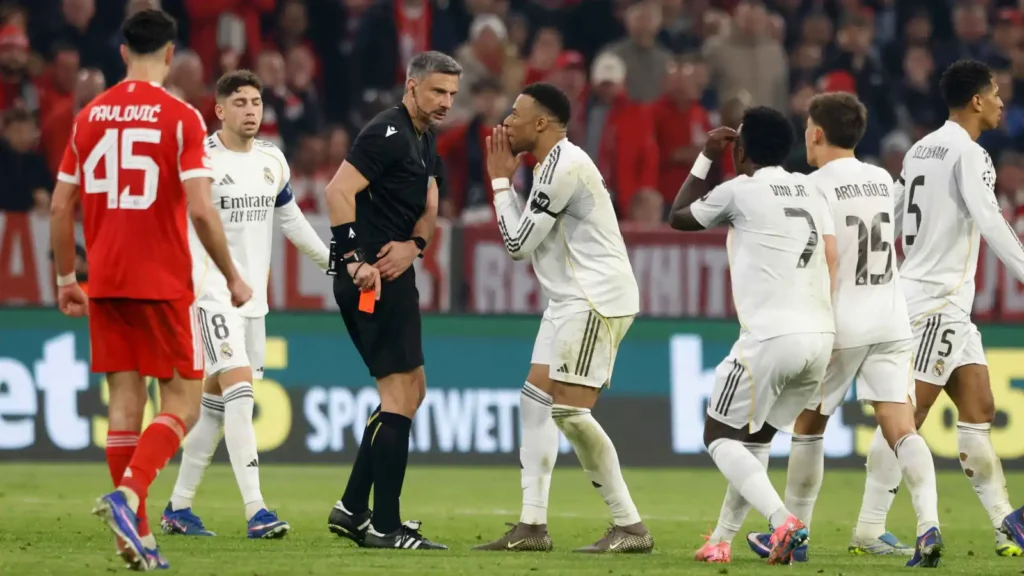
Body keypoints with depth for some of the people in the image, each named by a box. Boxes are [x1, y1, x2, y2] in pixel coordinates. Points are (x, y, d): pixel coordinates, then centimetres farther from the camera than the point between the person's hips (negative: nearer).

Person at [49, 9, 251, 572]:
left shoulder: (89, 116, 7)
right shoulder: (180, 118, -8)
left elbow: (61, 207, 8)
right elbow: (201, 210, -14)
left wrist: (65, 278, 19)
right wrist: (232, 277, -3)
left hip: (104, 283, 5)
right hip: (163, 283, -5)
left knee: (125, 399, 8)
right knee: (183, 399, 4)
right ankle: (128, 494, -18)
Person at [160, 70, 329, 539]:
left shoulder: (273, 161, 11)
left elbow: (290, 219, 24)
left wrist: (334, 261, 28)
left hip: (254, 297, 7)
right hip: (212, 295, -7)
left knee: (217, 400, 11)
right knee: (239, 389, -18)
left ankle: (178, 507, 20)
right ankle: (255, 511, -24)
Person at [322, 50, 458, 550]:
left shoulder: (426, 141, 16)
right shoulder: (388, 134, -14)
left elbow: (429, 204, 20)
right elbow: (338, 190, -22)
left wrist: (414, 245, -2)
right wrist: (354, 260, -27)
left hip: (393, 273, 11)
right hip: (370, 279, -11)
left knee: (410, 391, 16)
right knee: (401, 394, -9)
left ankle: (352, 509, 18)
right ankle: (383, 526, -7)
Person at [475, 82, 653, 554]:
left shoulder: (563, 166, -15)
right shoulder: (556, 163, 17)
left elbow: (518, 243, -13)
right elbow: (524, 238, 17)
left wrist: (501, 180, -2)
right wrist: (505, 181, 12)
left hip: (596, 299, -11)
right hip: (570, 302, 11)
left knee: (569, 410, -14)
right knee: (535, 400, 9)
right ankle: (532, 525, 11)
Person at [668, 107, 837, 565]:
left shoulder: (739, 192, -3)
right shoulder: (810, 190, 14)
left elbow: (677, 218, 13)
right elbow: (831, 260, 9)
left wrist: (704, 159, 23)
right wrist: (817, 323, 16)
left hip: (771, 338, -7)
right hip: (820, 337, 7)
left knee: (721, 437, 5)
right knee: (754, 441, 20)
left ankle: (784, 523, -16)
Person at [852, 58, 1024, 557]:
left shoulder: (921, 149, 14)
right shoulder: (969, 154, -13)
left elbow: (888, 221, 19)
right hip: (937, 301, -10)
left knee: (979, 411, 7)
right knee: (907, 416, -9)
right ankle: (869, 528, -10)